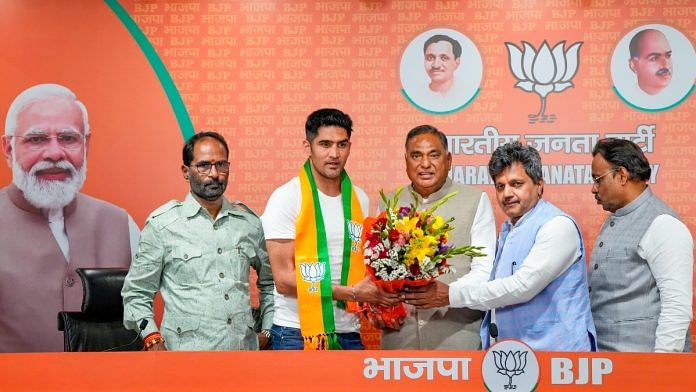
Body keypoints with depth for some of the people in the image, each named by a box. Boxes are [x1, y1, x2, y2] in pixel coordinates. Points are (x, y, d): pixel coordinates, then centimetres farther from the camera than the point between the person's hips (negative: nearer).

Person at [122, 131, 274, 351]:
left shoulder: (249, 223, 10)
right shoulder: (162, 224, 1)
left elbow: (270, 281, 22)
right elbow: (136, 293, 4)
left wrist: (267, 332, 13)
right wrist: (153, 339, -7)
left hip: (244, 346, 3)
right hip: (187, 347, -3)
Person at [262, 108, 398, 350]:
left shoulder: (359, 199, 7)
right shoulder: (286, 198, -8)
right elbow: (284, 280, -13)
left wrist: (379, 299, -5)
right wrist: (351, 293, -16)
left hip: (349, 332, 5)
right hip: (297, 333, -4)